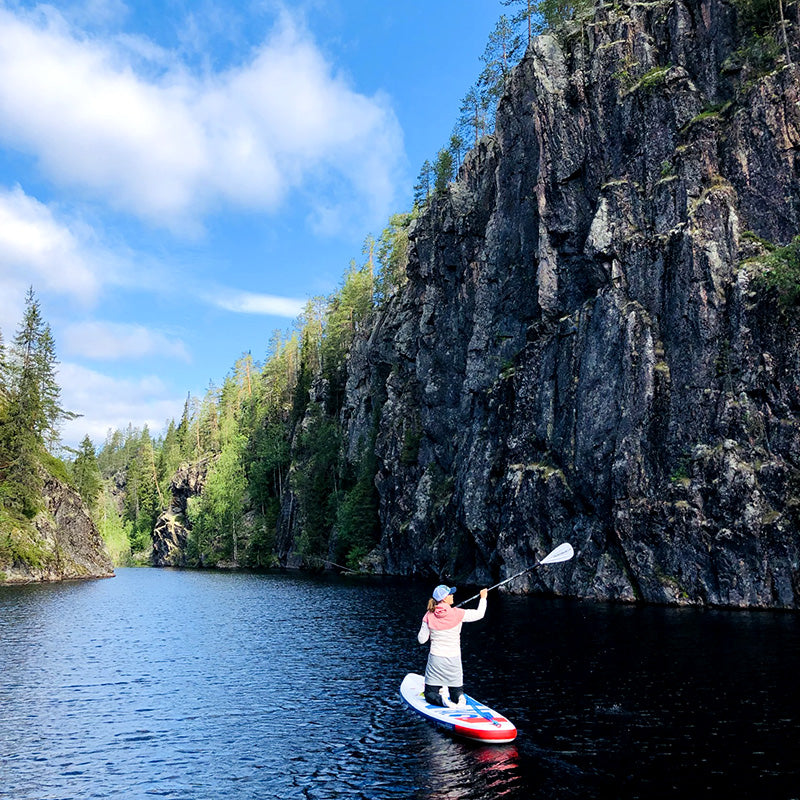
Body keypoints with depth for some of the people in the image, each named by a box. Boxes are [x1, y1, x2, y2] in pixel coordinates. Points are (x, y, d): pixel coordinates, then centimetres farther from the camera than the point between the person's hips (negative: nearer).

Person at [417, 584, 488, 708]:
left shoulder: (429, 616, -8)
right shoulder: (457, 614, -13)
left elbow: (421, 640, -2)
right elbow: (479, 614, -1)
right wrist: (483, 598, 15)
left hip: (435, 659, 1)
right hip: (453, 661, 0)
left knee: (430, 694, 11)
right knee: (456, 692, 18)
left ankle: (441, 699, -22)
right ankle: (459, 698, -17)